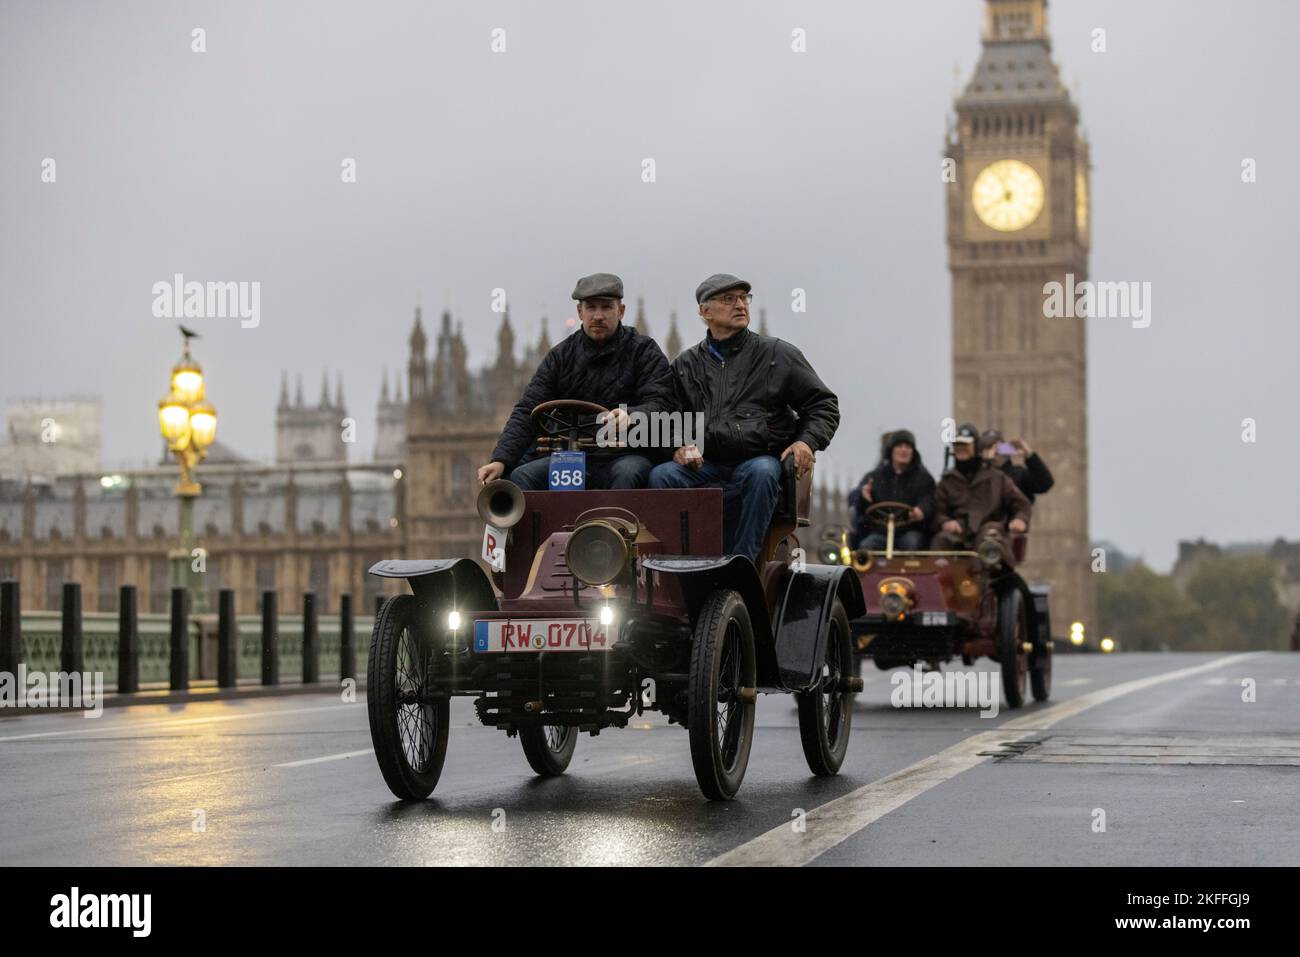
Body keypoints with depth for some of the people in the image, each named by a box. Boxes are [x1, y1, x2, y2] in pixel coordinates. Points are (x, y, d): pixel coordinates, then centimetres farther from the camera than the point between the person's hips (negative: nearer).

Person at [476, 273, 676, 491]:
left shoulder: (644, 351, 7)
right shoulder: (560, 356, 15)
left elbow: (661, 402, -7)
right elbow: (527, 411, 8)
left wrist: (630, 417, -31)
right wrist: (501, 460, -7)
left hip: (625, 455, -3)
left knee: (628, 473, -38)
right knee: (521, 476, -23)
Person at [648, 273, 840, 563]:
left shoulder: (778, 354, 13)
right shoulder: (686, 365, 18)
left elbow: (824, 405, 15)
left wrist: (807, 441, -3)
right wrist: (680, 446, -2)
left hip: (760, 459, -2)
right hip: (706, 462, 2)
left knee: (761, 472, -38)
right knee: (661, 475, -28)